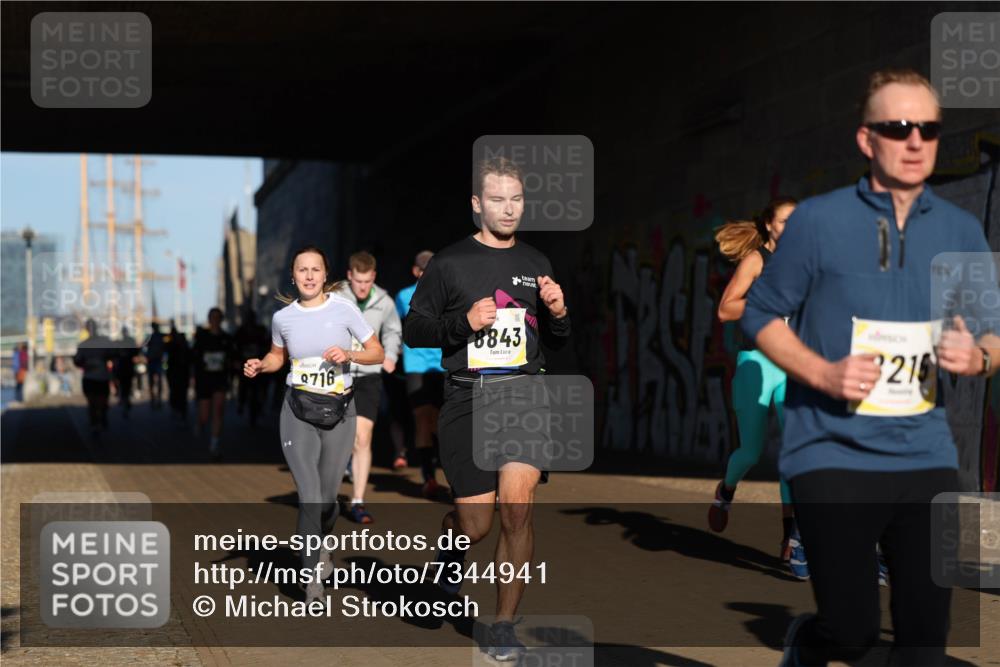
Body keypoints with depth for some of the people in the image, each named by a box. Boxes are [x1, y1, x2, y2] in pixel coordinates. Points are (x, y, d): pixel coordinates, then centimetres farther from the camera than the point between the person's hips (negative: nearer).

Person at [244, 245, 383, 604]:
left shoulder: (343, 308, -7)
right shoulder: (283, 317, 0)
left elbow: (377, 352, -2)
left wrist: (348, 354, -20)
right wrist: (260, 365, -2)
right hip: (298, 411, 0)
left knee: (327, 496, 8)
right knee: (310, 497, -12)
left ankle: (321, 544, 42)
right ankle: (313, 579, -4)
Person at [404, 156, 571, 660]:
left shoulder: (535, 263, 14)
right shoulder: (449, 263, 2)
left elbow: (557, 341, 22)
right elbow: (413, 331, 3)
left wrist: (558, 312, 1)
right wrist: (465, 322, -12)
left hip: (525, 391, 2)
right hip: (467, 396, -2)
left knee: (518, 507, -14)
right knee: (476, 525, -2)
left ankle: (504, 625, -1)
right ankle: (451, 539, 36)